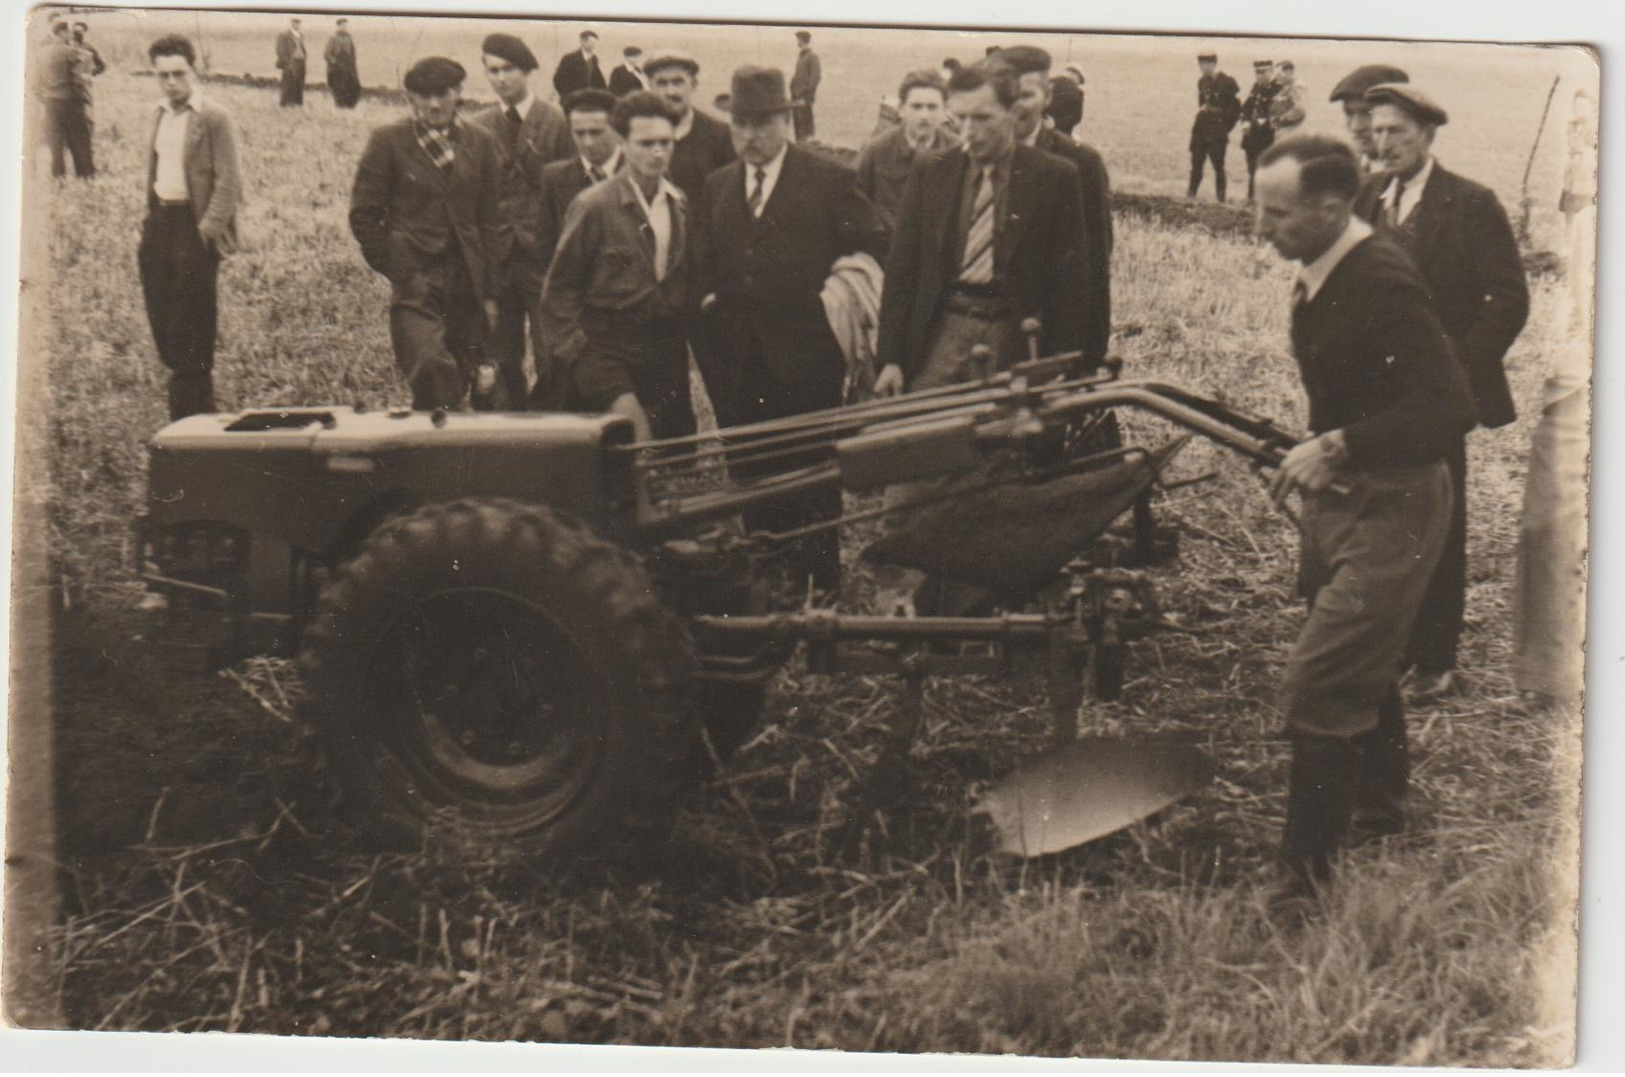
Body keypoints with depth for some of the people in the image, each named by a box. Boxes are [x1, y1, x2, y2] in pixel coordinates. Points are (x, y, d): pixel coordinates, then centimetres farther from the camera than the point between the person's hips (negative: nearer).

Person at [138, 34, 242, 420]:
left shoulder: (214, 118, -9)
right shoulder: (159, 114, 13)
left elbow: (227, 181, -12)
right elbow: (153, 170, 18)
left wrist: (209, 229, -17)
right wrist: (150, 218, 10)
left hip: (193, 227, -7)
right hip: (159, 221, 7)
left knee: (191, 330, -2)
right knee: (161, 316, 10)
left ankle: (193, 417, 7)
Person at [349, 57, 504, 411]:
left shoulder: (480, 143, 9)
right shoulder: (389, 141, 0)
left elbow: (490, 221, 11)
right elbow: (363, 215, 3)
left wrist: (490, 292, 8)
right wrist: (394, 271, -2)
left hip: (466, 280, 4)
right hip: (414, 278, -4)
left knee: (459, 378, 7)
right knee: (432, 367, -21)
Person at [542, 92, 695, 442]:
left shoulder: (682, 204, 7)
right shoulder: (593, 206, -7)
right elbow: (559, 289, -3)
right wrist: (575, 351, -9)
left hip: (668, 353, 5)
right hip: (608, 351, -5)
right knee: (637, 437, -20)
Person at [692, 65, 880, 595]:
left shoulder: (830, 179, -1)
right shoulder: (716, 187, 15)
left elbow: (867, 252, -1)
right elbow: (703, 263, 22)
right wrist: (708, 298, 5)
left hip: (804, 353, -5)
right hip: (737, 357, 5)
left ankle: (817, 586, 10)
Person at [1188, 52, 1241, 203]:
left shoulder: (1227, 82, -8)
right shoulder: (1202, 81, 11)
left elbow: (1237, 108, -5)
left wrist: (1226, 127, -6)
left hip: (1217, 130, -6)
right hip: (1201, 127, 6)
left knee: (1218, 165, -3)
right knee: (1196, 163, 7)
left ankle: (1220, 200, 2)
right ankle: (1190, 197, 12)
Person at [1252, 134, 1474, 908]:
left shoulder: (1383, 284, -24)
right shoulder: (1320, 275, 3)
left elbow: (1451, 407, -30)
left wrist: (1338, 447, -31)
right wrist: (1317, 451, 9)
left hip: (1392, 505, -9)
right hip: (1340, 496, 9)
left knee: (1319, 684, -12)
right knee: (1363, 665, 24)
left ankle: (1308, 874, -2)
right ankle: (1378, 811, 44)